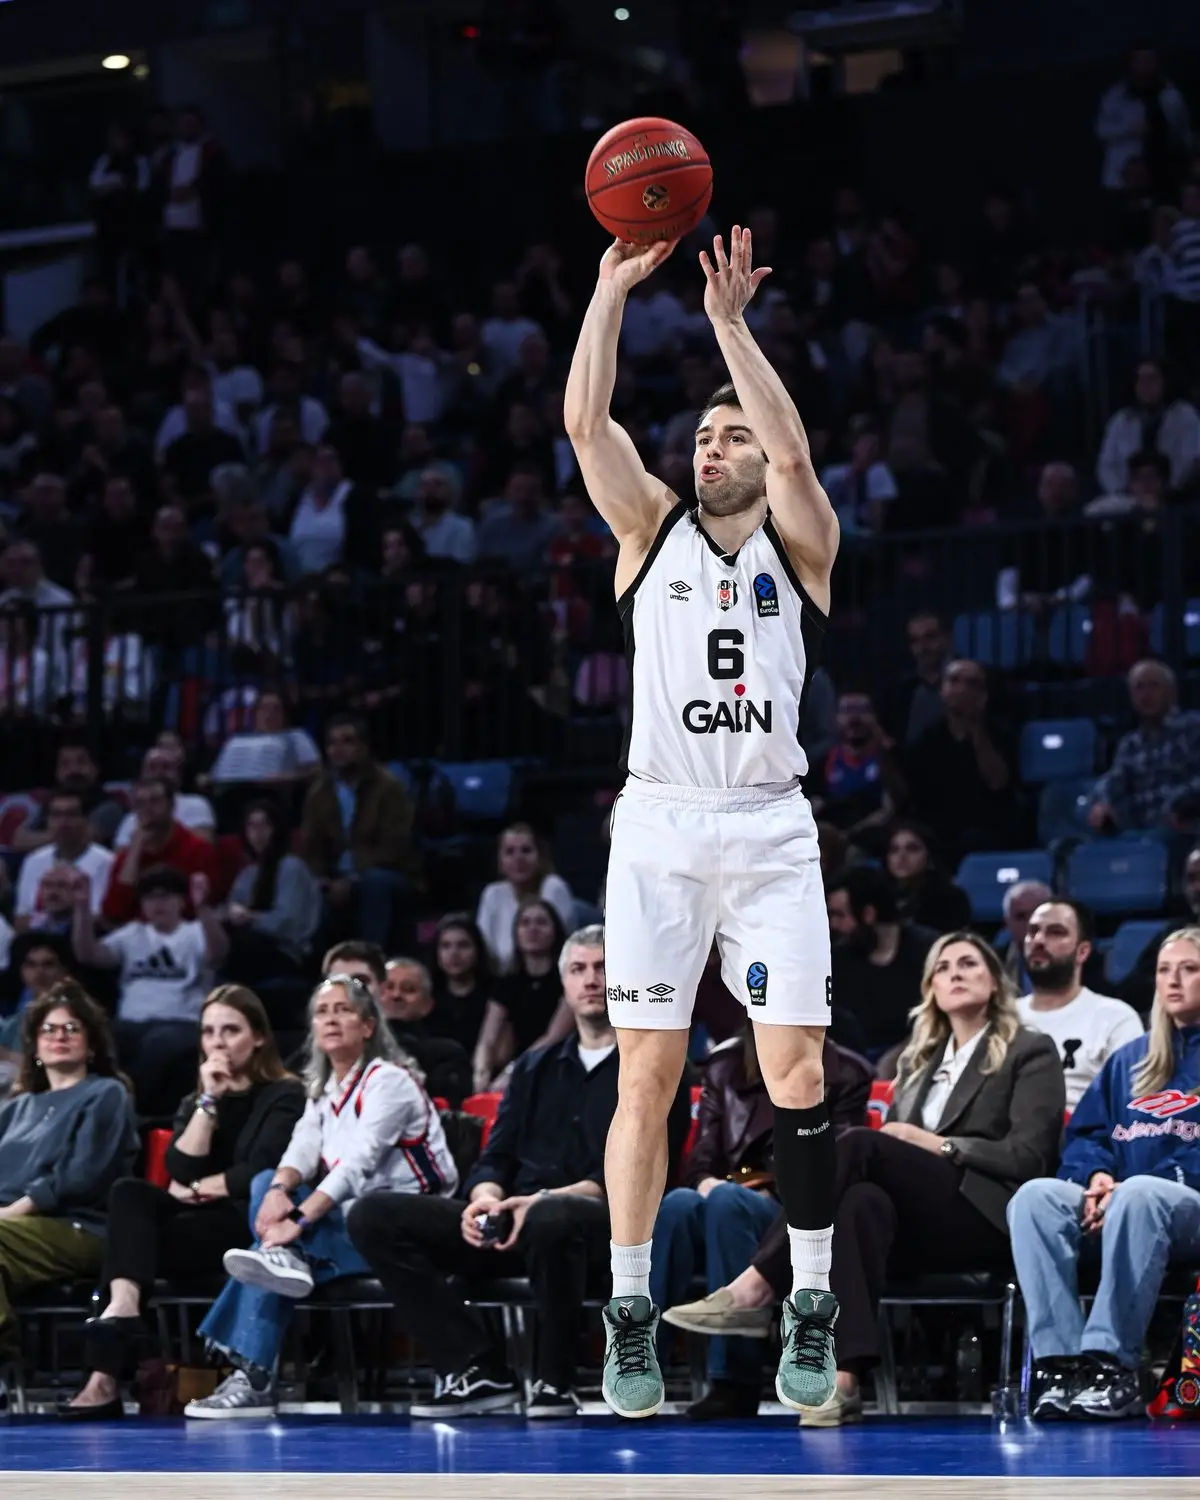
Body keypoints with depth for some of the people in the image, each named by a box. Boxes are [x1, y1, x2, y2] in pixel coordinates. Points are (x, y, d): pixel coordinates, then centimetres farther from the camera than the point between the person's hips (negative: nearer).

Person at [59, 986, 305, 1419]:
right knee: (129, 1192, -26)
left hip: (249, 1226, -5)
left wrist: (197, 1189, -2)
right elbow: (180, 1170, 2)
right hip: (197, 1224, 6)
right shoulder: (194, 1101, 21)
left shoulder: (284, 1095, 3)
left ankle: (107, 1376, -37)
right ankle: (122, 1307, -50)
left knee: (135, 1238, -27)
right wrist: (209, 1101, -3)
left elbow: (262, 1173, -11)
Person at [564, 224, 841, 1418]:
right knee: (647, 1072, -1)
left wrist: (729, 322, -13)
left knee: (797, 1071, -6)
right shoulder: (651, 529, 11)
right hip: (660, 824, 1)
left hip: (770, 828, -1)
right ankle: (630, 1314, 4)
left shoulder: (801, 545, 7)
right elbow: (585, 421, -2)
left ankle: (811, 1309, 3)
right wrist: (615, 284, -7)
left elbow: (794, 448, -12)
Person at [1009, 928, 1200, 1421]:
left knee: (1140, 1193, -40)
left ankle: (1113, 1363, -44)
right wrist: (1095, 1175, -4)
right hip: (1108, 1212, 5)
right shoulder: (1130, 1061, 28)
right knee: (1035, 1196, -27)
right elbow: (1084, 1134, 21)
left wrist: (1126, 1189, -16)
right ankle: (1058, 1361, -40)